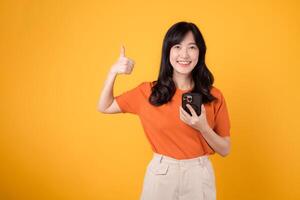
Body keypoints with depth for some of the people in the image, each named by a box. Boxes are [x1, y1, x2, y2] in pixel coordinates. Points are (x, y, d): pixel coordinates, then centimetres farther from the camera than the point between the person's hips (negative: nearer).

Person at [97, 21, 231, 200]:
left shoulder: (214, 96, -5)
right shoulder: (148, 92, -4)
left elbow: (225, 150, 0)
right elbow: (104, 107, 4)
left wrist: (203, 127, -18)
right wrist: (113, 72, -9)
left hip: (199, 176, 0)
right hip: (160, 174, 0)